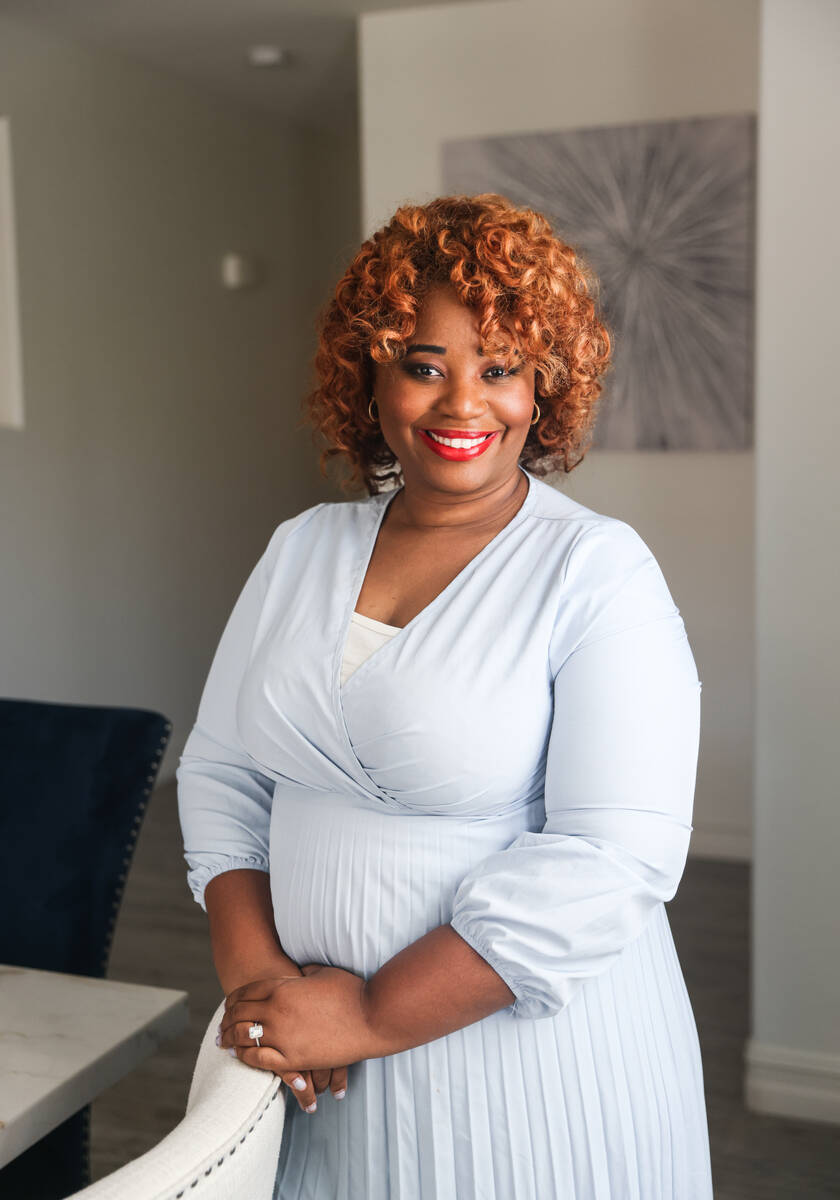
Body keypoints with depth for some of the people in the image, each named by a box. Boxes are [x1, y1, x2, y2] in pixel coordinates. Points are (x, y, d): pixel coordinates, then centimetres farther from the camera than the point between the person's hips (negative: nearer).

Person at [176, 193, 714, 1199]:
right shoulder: (300, 549, 3)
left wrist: (371, 1017, -19)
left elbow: (613, 859, -20)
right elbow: (218, 771, 6)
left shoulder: (597, 570, -13)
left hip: (530, 1054, -4)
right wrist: (254, 971, -8)